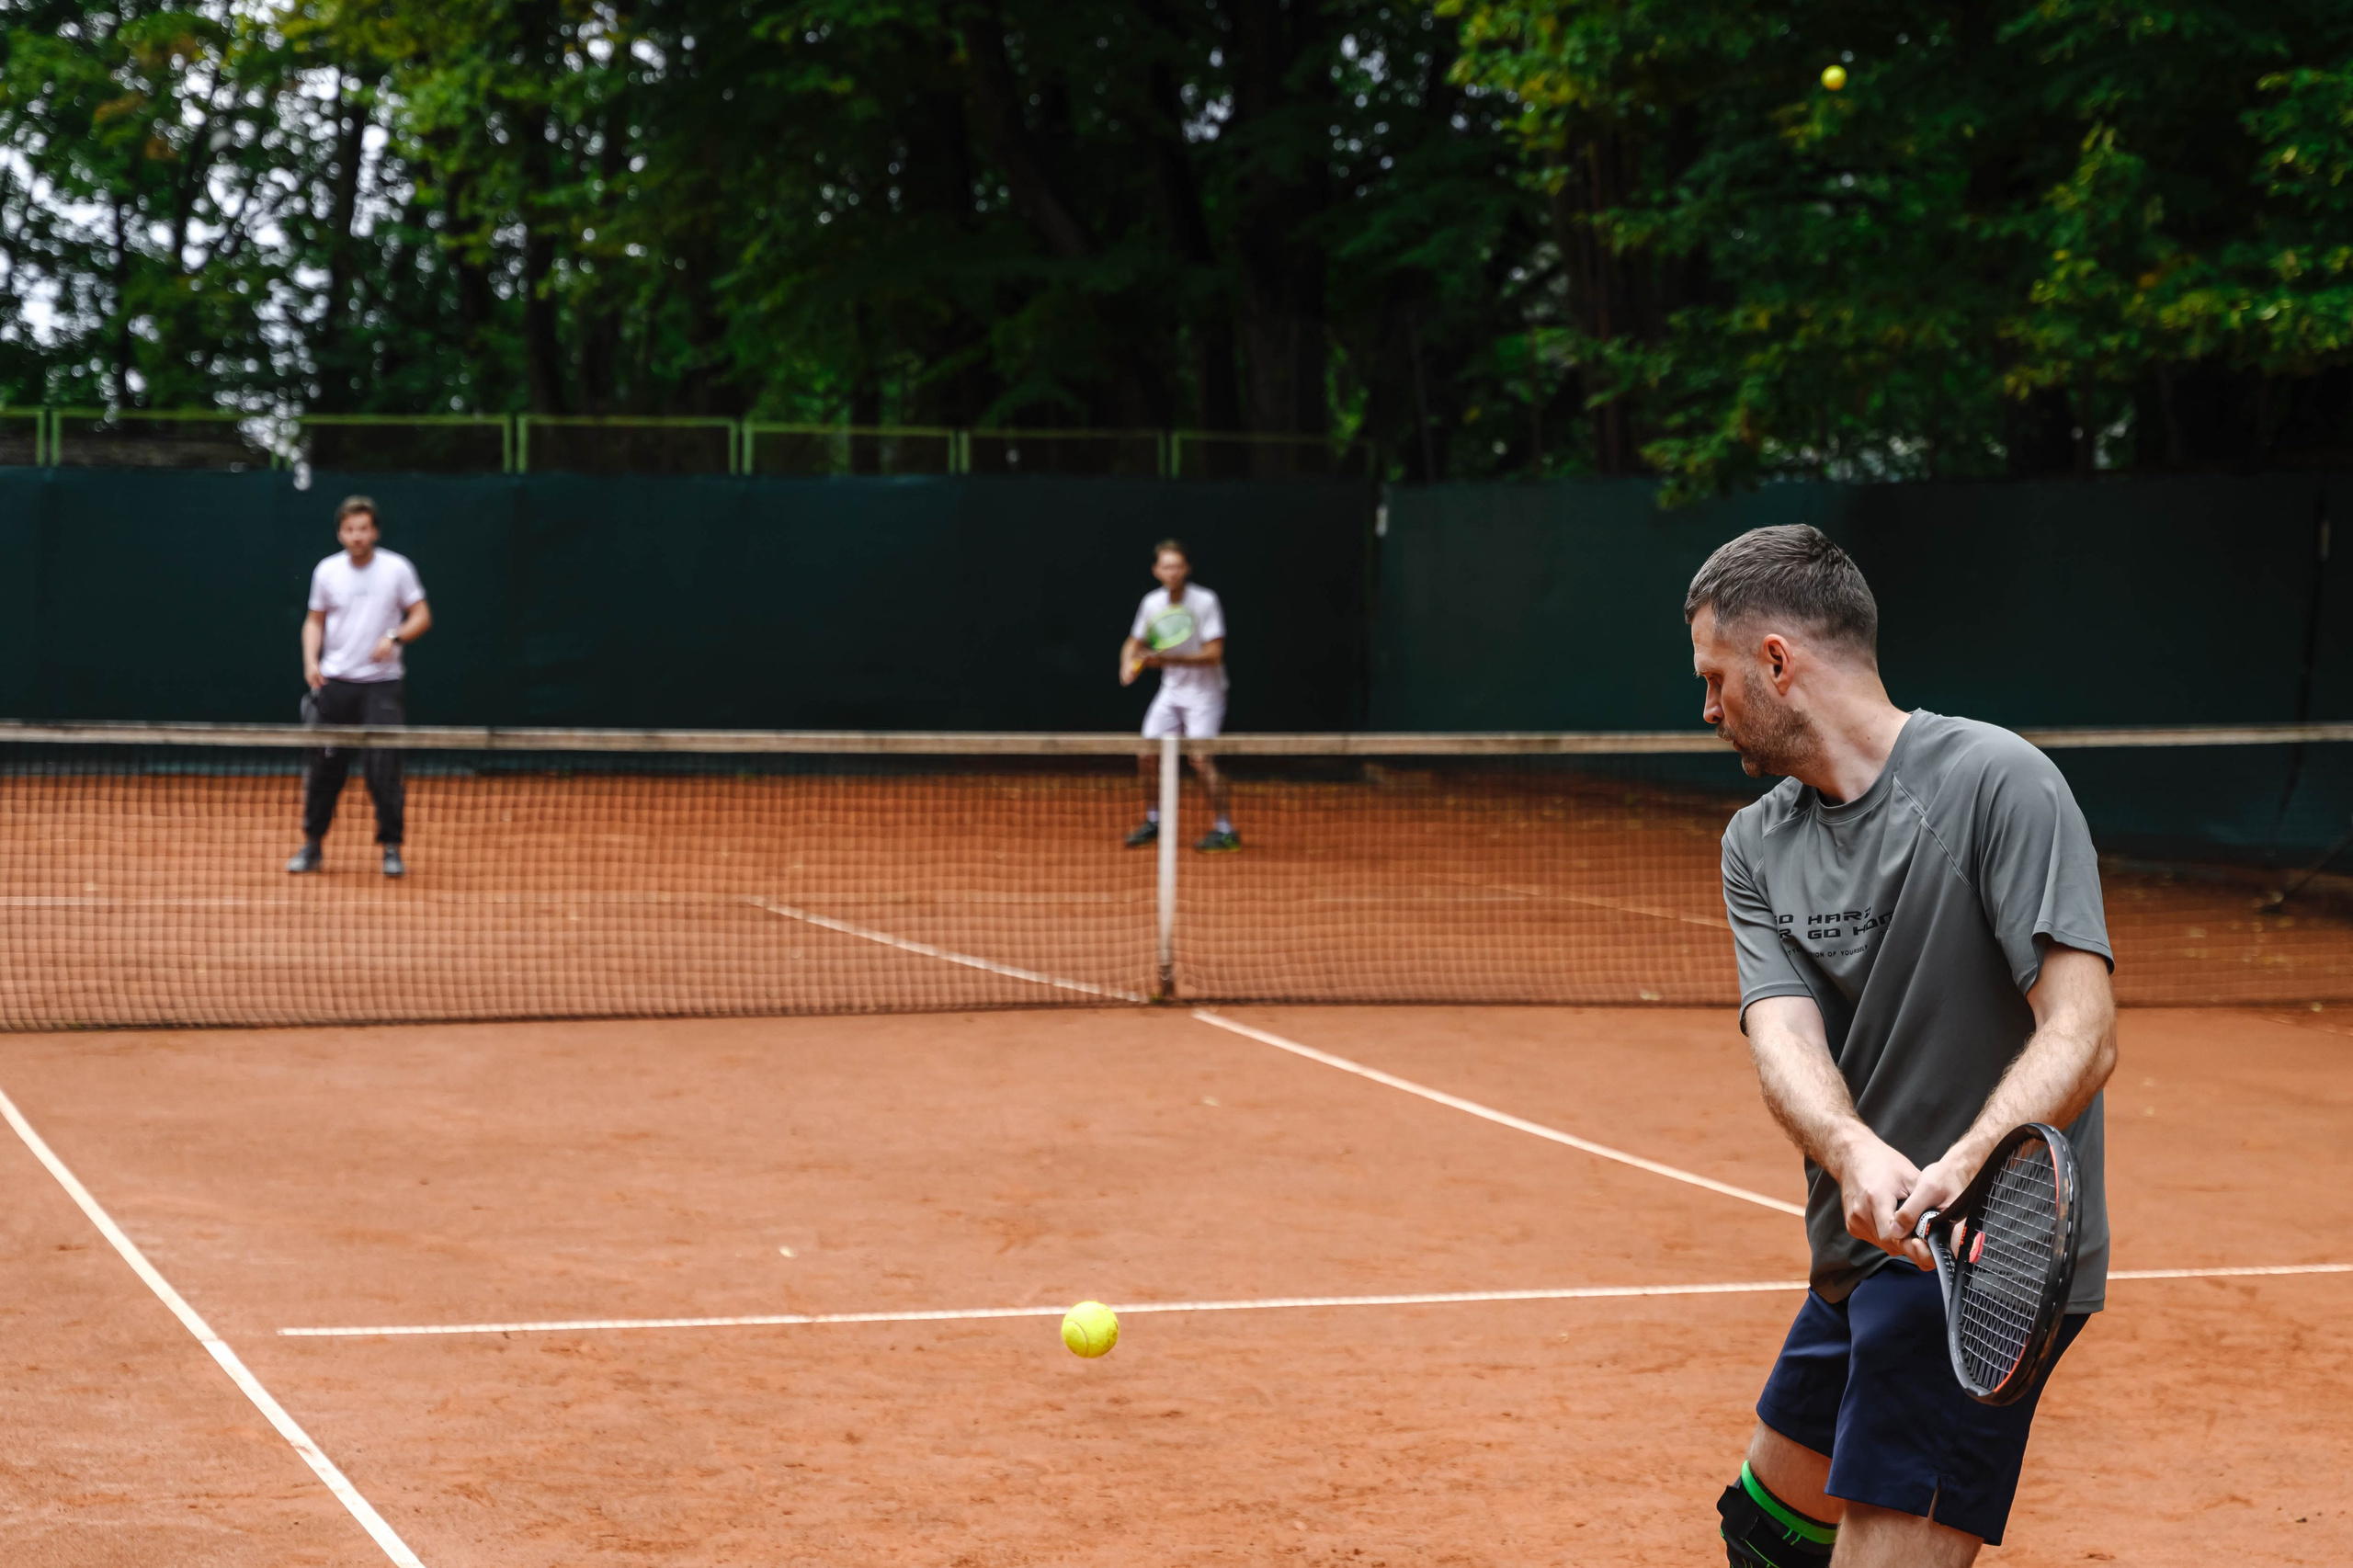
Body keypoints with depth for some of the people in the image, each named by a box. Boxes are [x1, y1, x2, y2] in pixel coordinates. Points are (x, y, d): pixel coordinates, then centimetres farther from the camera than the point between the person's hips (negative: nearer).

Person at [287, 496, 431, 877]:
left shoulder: (397, 569, -2)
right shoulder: (327, 571, 5)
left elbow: (422, 617, 1)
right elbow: (315, 620, 14)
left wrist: (394, 637, -17)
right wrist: (311, 660, -1)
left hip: (381, 683, -2)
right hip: (334, 682, 2)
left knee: (384, 768, -8)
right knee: (325, 767, 4)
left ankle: (392, 849, 3)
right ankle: (312, 845, 18)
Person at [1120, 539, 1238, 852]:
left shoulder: (1205, 601, -17)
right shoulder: (1152, 603, -1)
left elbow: (1213, 653, -21)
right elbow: (1134, 642, 13)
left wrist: (1167, 659, -28)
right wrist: (1129, 664, -9)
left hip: (1204, 691, -6)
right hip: (1171, 691, 6)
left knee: (1201, 757, -19)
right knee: (1147, 754, 3)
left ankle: (1225, 830, -13)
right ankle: (1154, 821, 22)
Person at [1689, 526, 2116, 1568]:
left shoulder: (1998, 783, -13)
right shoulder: (1758, 845, 8)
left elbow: (2082, 1032, -22)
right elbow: (1784, 1037, -9)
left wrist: (1959, 1170, -40)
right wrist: (1858, 1157, -32)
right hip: (1861, 1256, 8)